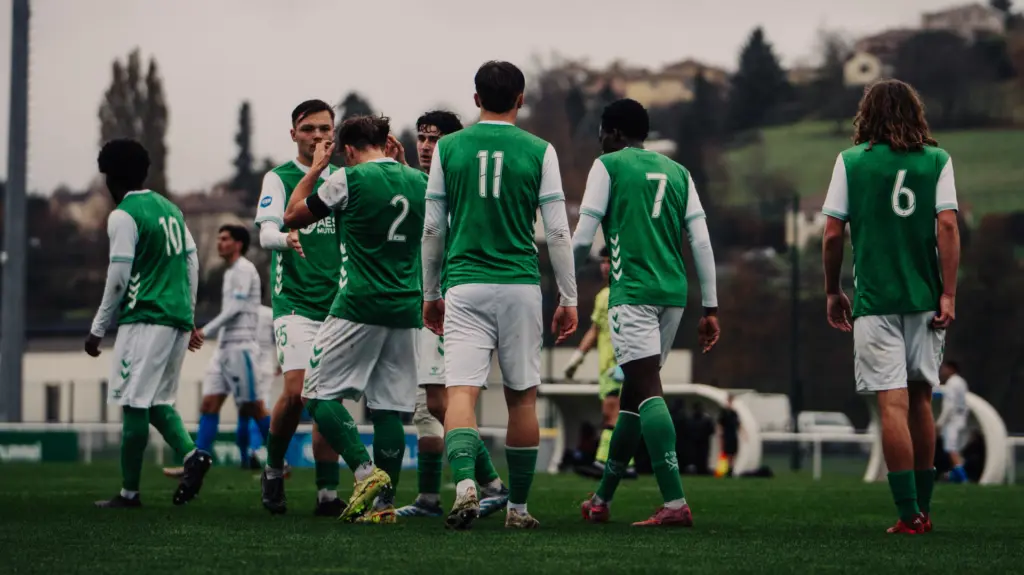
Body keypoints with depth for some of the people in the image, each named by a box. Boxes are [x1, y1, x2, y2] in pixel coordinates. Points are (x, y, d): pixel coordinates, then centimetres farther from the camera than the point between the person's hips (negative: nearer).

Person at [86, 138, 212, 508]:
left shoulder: (123, 216, -6)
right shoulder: (170, 208, 17)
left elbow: (119, 277, -9)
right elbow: (192, 262, 19)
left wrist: (97, 329, -1)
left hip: (145, 318, -8)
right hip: (178, 318, 8)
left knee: (134, 404, -4)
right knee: (158, 401, 14)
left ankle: (129, 492, -2)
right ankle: (190, 454, -10)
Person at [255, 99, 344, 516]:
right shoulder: (278, 178, 1)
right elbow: (266, 233, -10)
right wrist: (286, 238, -33)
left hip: (337, 305, 4)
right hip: (294, 301, -4)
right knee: (297, 390, -17)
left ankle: (328, 494, 3)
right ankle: (274, 470, 6)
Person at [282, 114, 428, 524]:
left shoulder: (349, 179, -6)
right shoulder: (418, 181, 9)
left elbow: (292, 216, 6)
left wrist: (316, 168, 20)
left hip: (359, 306, -6)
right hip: (406, 308, 6)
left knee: (319, 394, 2)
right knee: (388, 406, 7)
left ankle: (366, 472, -15)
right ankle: (384, 502, 4)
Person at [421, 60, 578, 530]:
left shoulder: (448, 148, 5)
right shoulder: (539, 152, 1)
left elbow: (432, 230, 7)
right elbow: (558, 232, 1)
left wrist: (430, 293, 18)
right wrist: (569, 299, 7)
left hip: (464, 286, 0)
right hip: (520, 287, 0)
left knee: (461, 392, -8)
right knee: (522, 396, 11)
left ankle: (464, 483, -33)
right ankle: (518, 507, 17)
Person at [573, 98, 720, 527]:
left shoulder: (608, 166, 2)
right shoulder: (677, 172, 18)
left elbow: (582, 240, -3)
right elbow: (701, 243, 11)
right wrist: (710, 308, 13)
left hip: (633, 293, -6)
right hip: (673, 294, 6)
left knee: (647, 391, -13)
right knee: (634, 394, 15)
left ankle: (675, 503, -25)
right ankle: (601, 499, 26)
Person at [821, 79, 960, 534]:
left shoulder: (851, 162, 2)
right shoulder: (937, 160, 4)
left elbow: (832, 234, 0)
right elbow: (948, 227, -4)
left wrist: (833, 292, 11)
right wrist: (949, 294, -3)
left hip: (875, 300, -2)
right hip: (925, 298, 2)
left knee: (892, 403, -5)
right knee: (920, 400, 14)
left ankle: (909, 513, -10)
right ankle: (923, 508, 19)